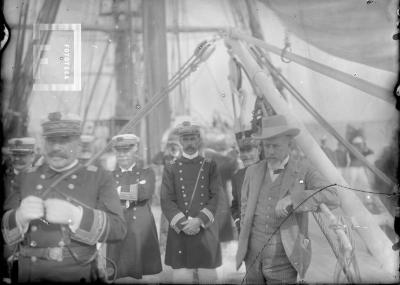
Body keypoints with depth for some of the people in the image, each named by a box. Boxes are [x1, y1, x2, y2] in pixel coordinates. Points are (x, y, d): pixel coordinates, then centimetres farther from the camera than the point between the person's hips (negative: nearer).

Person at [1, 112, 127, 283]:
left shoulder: (99, 178, -5)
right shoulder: (27, 179, 4)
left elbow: (118, 229, -14)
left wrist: (74, 215, -29)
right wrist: (20, 217, -22)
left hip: (76, 274, -2)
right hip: (30, 275, 2)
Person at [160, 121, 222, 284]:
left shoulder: (210, 166, 6)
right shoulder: (171, 169, 6)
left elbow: (217, 197, -1)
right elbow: (166, 200, -1)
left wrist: (199, 220, -13)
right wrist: (183, 223, -14)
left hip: (206, 230, 0)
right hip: (180, 231, 0)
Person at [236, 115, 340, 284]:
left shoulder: (304, 171, -7)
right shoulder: (253, 172, 4)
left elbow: (331, 199, -22)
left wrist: (292, 199, -32)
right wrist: (245, 247, 13)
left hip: (284, 259, -4)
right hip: (254, 258, 4)